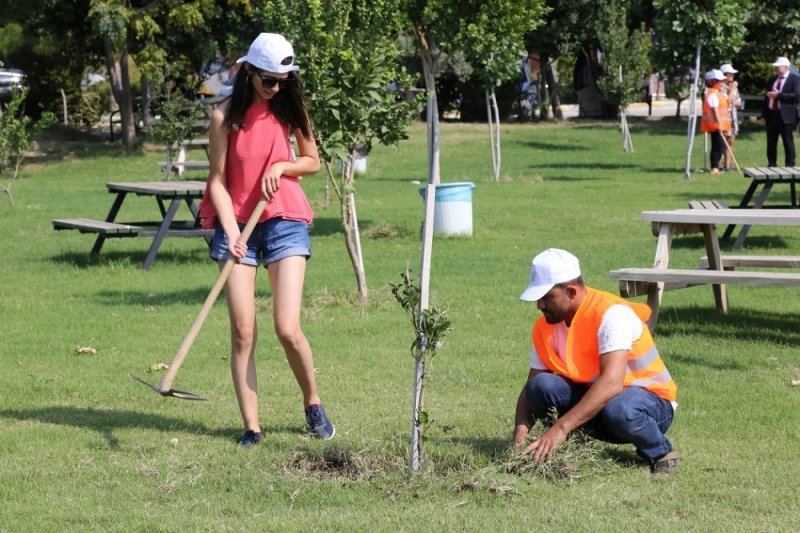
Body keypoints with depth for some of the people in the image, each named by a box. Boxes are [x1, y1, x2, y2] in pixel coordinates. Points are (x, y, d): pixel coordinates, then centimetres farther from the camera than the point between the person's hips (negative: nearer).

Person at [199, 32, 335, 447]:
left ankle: (313, 403, 17)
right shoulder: (225, 116, -5)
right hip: (237, 224, -1)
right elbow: (217, 180, -5)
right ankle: (251, 427, 0)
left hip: (285, 222, 1)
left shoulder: (289, 109, 2)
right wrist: (231, 231, -18)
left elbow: (312, 162, 13)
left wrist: (282, 166, -8)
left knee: (287, 328, -8)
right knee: (243, 331, -5)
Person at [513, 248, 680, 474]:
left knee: (618, 409, -41)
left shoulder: (612, 314, -25)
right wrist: (521, 429, -26)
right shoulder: (545, 328, -4)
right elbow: (530, 387, -4)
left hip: (651, 400, -5)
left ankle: (660, 452, -11)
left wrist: (561, 427, -44)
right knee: (541, 386, -23)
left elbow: (612, 383, -37)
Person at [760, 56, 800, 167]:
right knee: (771, 142, 9)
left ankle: (790, 166, 1)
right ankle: (771, 165, 15)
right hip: (771, 115, 7)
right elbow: (767, 97, 19)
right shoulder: (773, 80, 16)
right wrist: (763, 115, 12)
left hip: (785, 116, -7)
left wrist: (779, 95, -18)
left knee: (788, 142, -2)